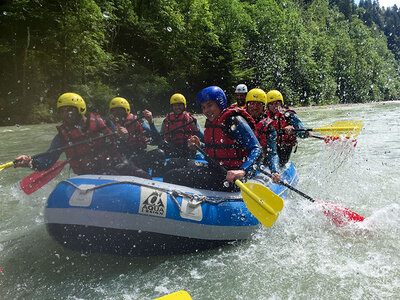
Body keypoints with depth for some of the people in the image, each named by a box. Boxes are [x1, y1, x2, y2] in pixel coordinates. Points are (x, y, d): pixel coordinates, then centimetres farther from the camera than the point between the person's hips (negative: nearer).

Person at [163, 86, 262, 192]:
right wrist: (199, 145, 5)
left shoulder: (235, 122, -14)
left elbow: (257, 149, -19)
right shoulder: (211, 123, 11)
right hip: (214, 169, 9)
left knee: (173, 177, -16)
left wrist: (243, 171, -34)